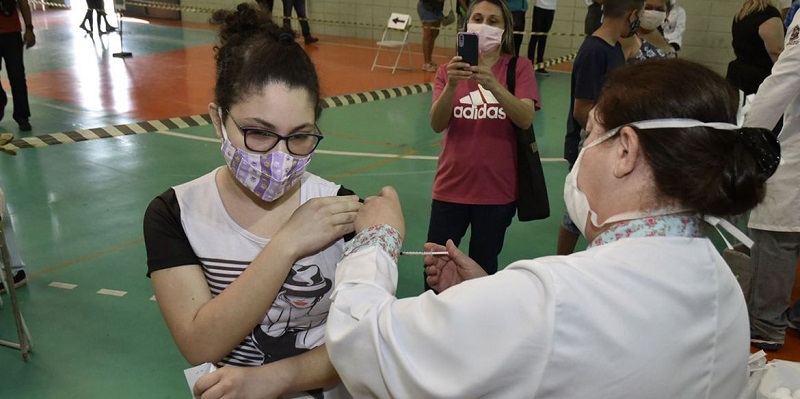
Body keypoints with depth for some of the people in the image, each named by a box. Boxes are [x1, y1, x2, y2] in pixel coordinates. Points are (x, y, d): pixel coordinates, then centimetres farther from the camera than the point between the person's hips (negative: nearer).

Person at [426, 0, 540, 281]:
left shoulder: (519, 68, -3)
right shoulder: (449, 70, 2)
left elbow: (525, 119, -18)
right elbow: (437, 125, -11)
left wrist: (492, 84, -32)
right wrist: (452, 85, -28)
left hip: (498, 189, -1)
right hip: (451, 186, 1)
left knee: (483, 267, 12)